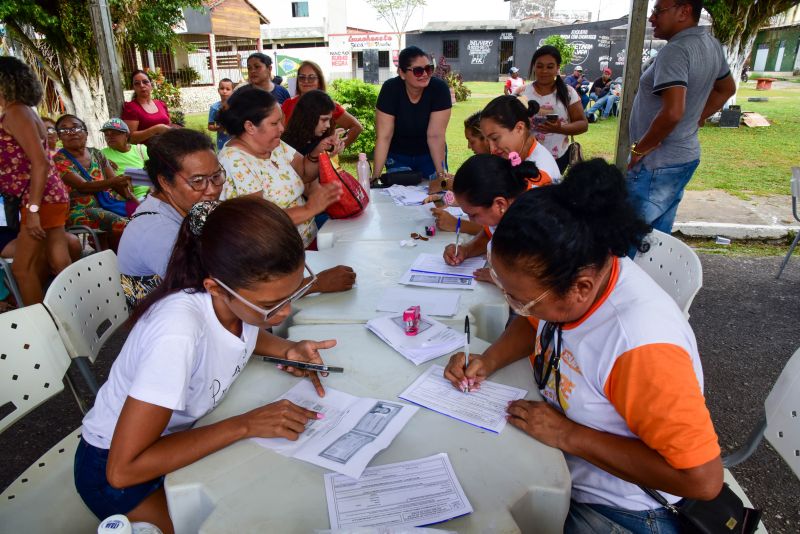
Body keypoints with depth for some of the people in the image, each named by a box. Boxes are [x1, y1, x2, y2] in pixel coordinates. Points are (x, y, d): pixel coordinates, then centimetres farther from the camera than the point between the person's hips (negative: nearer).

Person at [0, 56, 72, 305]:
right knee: (60, 264, 10)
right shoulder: (23, 112, 16)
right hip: (50, 198, 9)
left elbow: (40, 163, -20)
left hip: (43, 201, -9)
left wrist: (33, 209, -21)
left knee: (22, 268, -2)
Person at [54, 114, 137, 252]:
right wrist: (112, 182, -39)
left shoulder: (96, 154, 12)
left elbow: (117, 182, 8)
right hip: (81, 209, -6)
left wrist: (136, 203, -9)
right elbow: (83, 187, -20)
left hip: (107, 202, 6)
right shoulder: (59, 160, -5)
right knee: (122, 225, -30)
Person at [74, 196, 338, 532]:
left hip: (182, 433, 6)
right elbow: (124, 469, -32)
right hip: (117, 467, -5)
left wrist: (288, 350, -13)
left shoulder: (246, 296, -19)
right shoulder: (179, 332, -38)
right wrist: (246, 425, -31)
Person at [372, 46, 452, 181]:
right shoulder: (390, 89, -22)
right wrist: (375, 176, -28)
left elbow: (435, 135, -23)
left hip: (430, 155, 1)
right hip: (398, 157, 0)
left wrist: (441, 172, -30)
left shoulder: (440, 89, -22)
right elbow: (384, 136, -24)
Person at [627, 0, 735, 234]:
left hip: (657, 164, -10)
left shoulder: (675, 51, -20)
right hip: (686, 155, 10)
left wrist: (640, 149, -18)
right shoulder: (711, 44, 9)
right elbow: (727, 89, 25)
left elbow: (672, 112, -32)